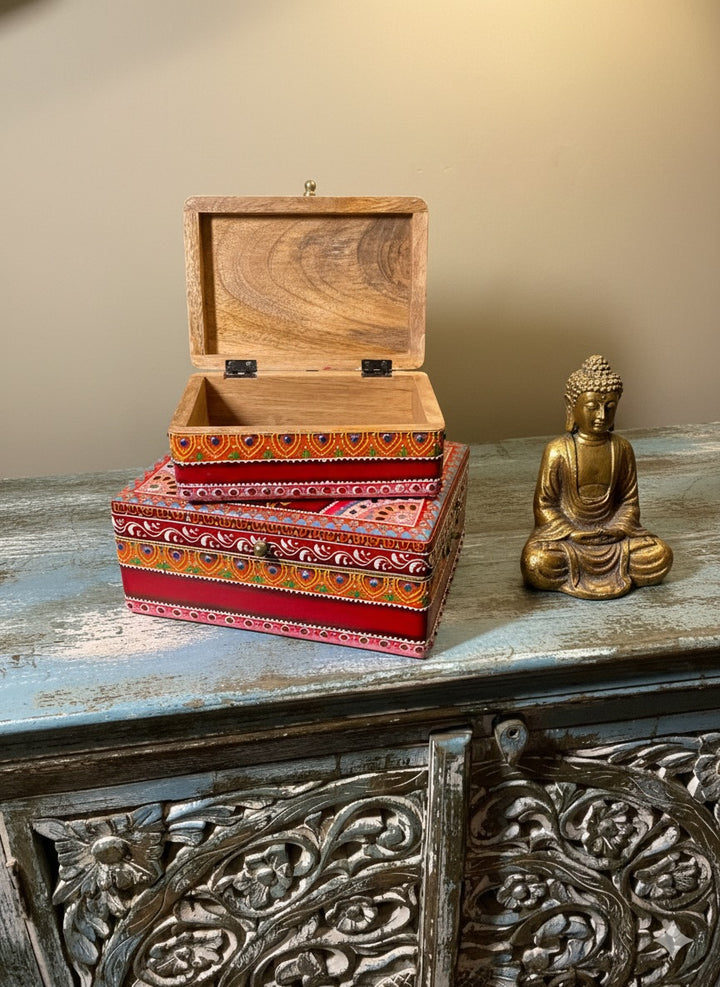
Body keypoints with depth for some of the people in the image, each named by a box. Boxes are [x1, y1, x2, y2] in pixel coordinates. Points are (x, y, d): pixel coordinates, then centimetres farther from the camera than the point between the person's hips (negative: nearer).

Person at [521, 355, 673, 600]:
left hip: (610, 531, 4)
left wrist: (617, 529, -10)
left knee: (661, 556, -17)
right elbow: (544, 504, -6)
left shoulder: (622, 448, 2)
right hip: (565, 532, -3)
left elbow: (629, 500, 8)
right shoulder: (558, 450, -9)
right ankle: (615, 572, -13)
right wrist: (571, 534, -16)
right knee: (536, 562, -32)